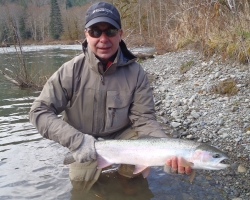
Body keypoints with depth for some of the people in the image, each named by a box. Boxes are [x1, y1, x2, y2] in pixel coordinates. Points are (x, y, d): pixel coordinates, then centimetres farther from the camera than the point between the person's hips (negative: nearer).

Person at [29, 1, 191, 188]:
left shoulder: (135, 73, -16)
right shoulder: (71, 71, -19)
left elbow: (144, 119, -17)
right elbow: (40, 111, -18)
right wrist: (75, 140, -32)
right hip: (83, 145, 1)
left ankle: (129, 179, 14)